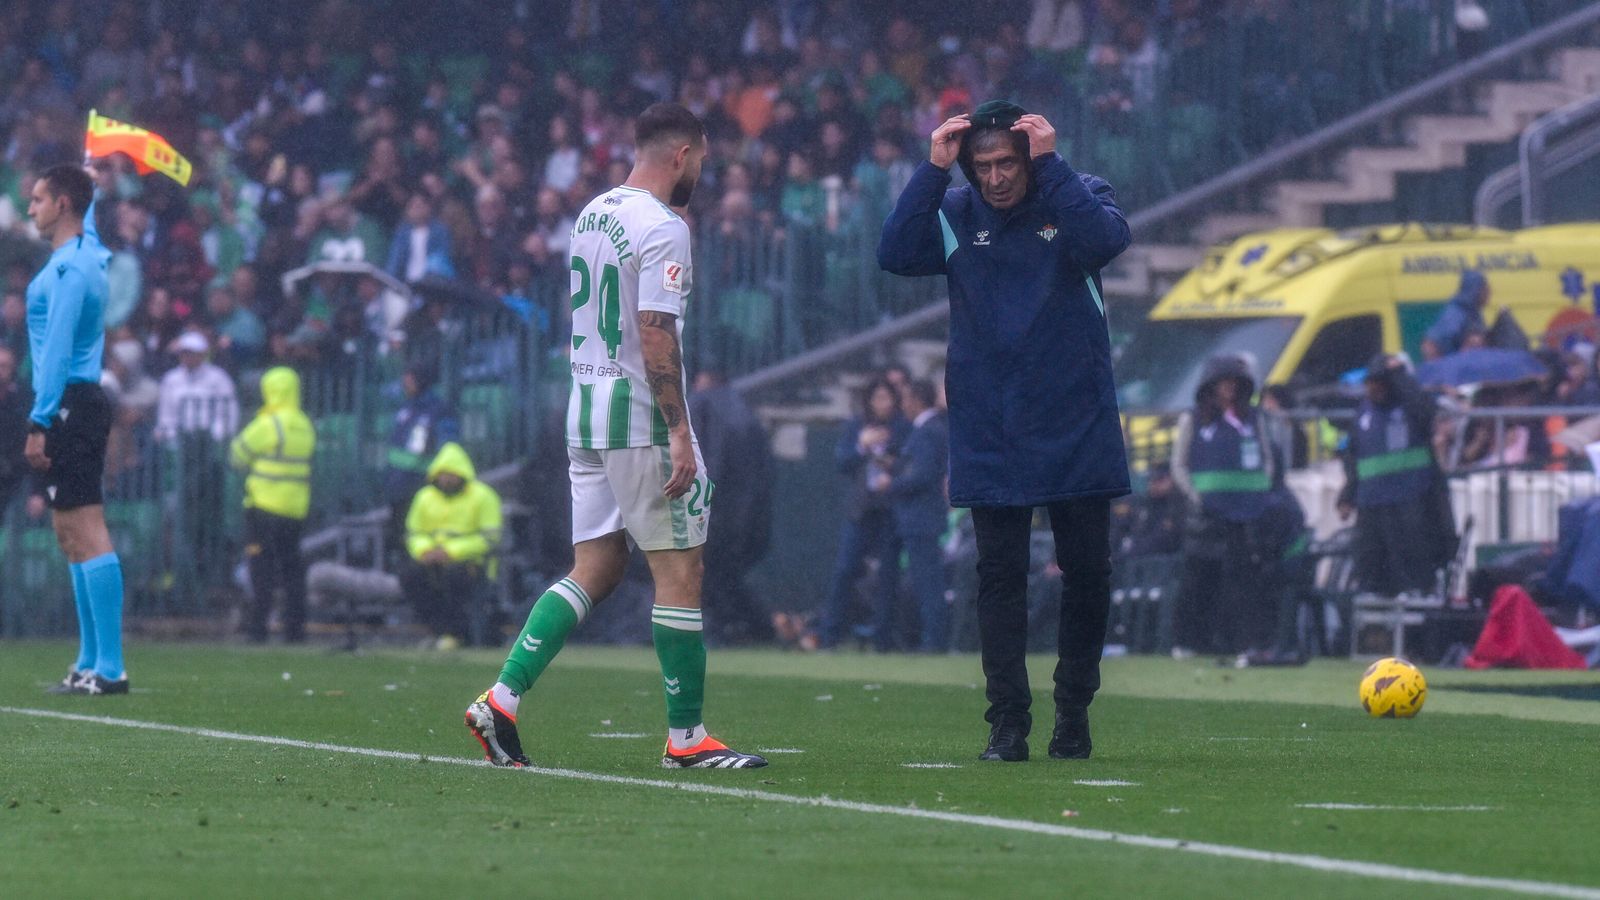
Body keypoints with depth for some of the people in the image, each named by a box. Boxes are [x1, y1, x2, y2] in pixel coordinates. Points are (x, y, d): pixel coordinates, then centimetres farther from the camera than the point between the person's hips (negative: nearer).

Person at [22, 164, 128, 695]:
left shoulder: (69, 268, -14)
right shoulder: (90, 251, 14)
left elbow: (58, 352, -19)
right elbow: (87, 210, 39)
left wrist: (39, 423, -20)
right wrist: (91, 180, 52)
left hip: (68, 407, -10)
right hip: (82, 406, 10)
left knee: (86, 535, -13)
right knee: (74, 540, 12)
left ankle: (109, 669, -18)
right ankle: (91, 665, 15)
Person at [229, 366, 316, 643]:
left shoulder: (268, 425, -13)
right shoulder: (306, 426, 9)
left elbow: (238, 454, -6)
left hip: (265, 505, -6)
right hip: (296, 506, 6)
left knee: (261, 568, -3)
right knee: (292, 566, 11)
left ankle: (257, 627, -5)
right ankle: (295, 627, 10)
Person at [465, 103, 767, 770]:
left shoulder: (592, 215, 13)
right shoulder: (662, 229, -14)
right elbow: (656, 337, -20)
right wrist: (679, 432, -20)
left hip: (584, 410, 9)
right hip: (640, 418, -9)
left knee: (595, 570, 10)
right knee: (680, 572, 0)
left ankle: (502, 698, -2)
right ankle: (685, 736, 3)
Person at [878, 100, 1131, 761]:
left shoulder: (1076, 198, 0)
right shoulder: (955, 214, 4)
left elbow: (1106, 239, -21)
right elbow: (895, 254, -12)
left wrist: (1051, 164, -21)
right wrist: (933, 169, -15)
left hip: (1077, 429, -1)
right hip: (989, 434, 1)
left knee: (1087, 571, 4)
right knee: (1000, 577, -1)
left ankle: (1074, 709, 19)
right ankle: (1008, 724, 0)